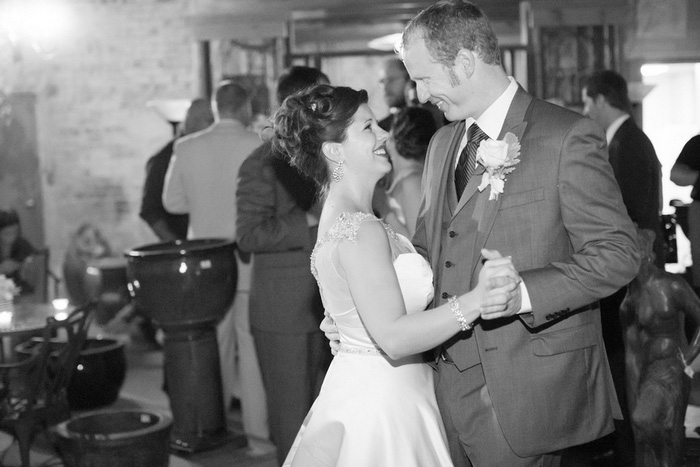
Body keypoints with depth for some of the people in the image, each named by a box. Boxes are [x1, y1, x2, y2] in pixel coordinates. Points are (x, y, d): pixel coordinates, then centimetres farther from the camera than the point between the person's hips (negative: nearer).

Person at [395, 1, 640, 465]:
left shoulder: (568, 136, -10)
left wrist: (522, 292, -24)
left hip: (525, 391, -6)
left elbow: (618, 254, -12)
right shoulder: (443, 143, 14)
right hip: (450, 387, 6)